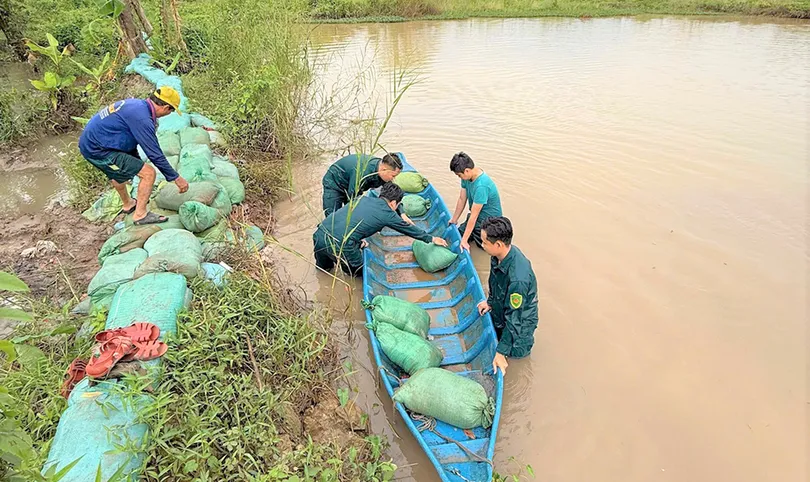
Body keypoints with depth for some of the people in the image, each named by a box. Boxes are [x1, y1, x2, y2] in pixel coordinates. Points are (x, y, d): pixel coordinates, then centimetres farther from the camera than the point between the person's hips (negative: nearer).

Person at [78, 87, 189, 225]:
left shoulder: (137, 104, 6)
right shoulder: (142, 119, -23)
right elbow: (155, 155, -20)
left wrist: (136, 165, 28)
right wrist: (176, 178, -12)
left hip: (89, 142, 10)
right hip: (98, 150, -10)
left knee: (118, 172, 35)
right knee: (149, 173, -10)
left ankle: (128, 204, 55)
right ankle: (140, 214, 1)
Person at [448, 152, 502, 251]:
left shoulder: (481, 186, -36)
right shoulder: (467, 176, -10)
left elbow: (474, 215, -32)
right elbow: (462, 199, 2)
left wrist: (464, 240, -26)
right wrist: (454, 220, 10)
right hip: (478, 217, 9)